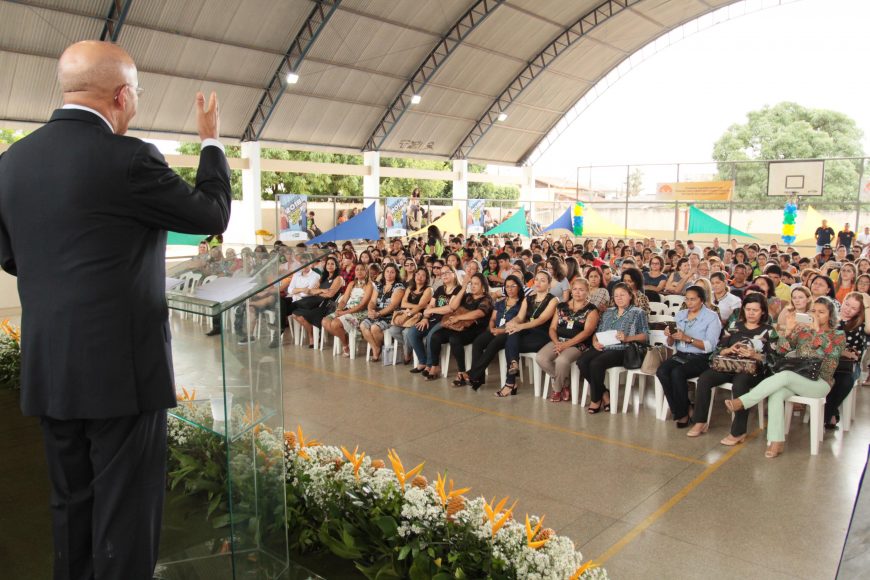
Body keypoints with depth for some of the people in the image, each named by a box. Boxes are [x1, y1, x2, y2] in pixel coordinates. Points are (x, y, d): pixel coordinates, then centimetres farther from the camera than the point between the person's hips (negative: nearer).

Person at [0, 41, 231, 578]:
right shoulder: (128, 158, -15)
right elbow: (213, 214, -3)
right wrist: (212, 141, 10)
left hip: (47, 368, 7)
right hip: (121, 364, -7)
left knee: (72, 503, 20)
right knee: (125, 510, 5)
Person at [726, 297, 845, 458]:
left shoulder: (838, 335, 8)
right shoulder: (802, 330, 16)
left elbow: (833, 353, -15)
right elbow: (781, 351, 5)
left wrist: (818, 330, -18)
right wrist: (788, 330, -9)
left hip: (820, 383, -3)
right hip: (796, 380, 3)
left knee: (784, 375, -35)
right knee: (776, 393, -33)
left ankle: (742, 402, -33)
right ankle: (776, 443, -34)